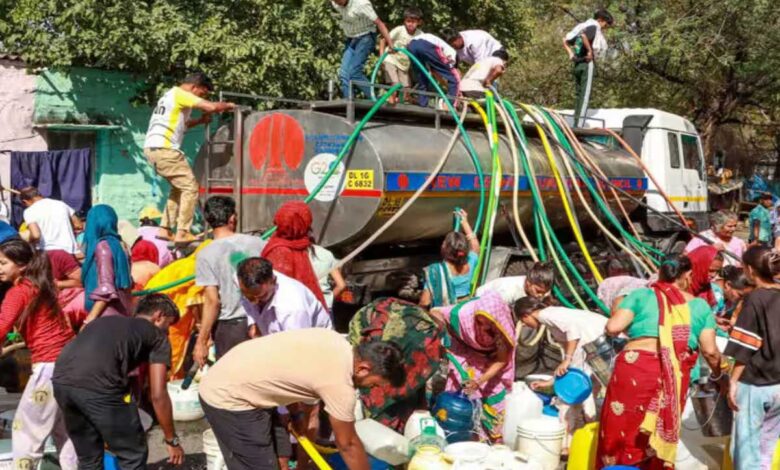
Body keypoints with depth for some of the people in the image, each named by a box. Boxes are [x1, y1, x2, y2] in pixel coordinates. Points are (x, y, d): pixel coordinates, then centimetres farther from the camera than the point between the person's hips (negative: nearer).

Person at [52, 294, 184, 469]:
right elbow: (158, 395, 10)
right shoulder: (157, 335, 18)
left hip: (61, 380, 7)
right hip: (98, 384, -6)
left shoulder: (106, 321, 36)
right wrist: (172, 440, 22)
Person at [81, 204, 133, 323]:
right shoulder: (119, 244, 12)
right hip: (121, 314, 8)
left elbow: (106, 288, -17)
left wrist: (89, 319, -18)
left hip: (108, 316, -8)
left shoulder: (102, 246, -10)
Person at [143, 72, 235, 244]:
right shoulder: (180, 94, -7)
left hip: (152, 148, 10)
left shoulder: (171, 95, 23)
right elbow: (211, 107, -17)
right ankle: (182, 233, -10)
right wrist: (228, 105, 2)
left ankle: (164, 229, 17)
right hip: (164, 148, -10)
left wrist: (200, 120, 18)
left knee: (178, 188, 19)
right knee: (190, 187, -7)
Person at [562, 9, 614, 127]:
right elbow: (583, 35, -28)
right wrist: (590, 51, -18)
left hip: (577, 64, 9)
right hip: (587, 64, -8)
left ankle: (576, 125, 13)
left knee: (580, 95, 13)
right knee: (585, 96, -7)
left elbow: (565, 40, 18)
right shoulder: (594, 26, -6)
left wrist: (570, 53, 10)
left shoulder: (583, 26, 19)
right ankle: (579, 125, -11)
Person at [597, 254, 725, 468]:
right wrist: (718, 375, 29)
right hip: (674, 378, 2)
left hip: (635, 369, -2)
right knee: (658, 442, 13)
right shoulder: (700, 306, 15)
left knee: (620, 431, 7)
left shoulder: (641, 295, 9)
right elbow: (710, 351, 9)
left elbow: (613, 328, -2)